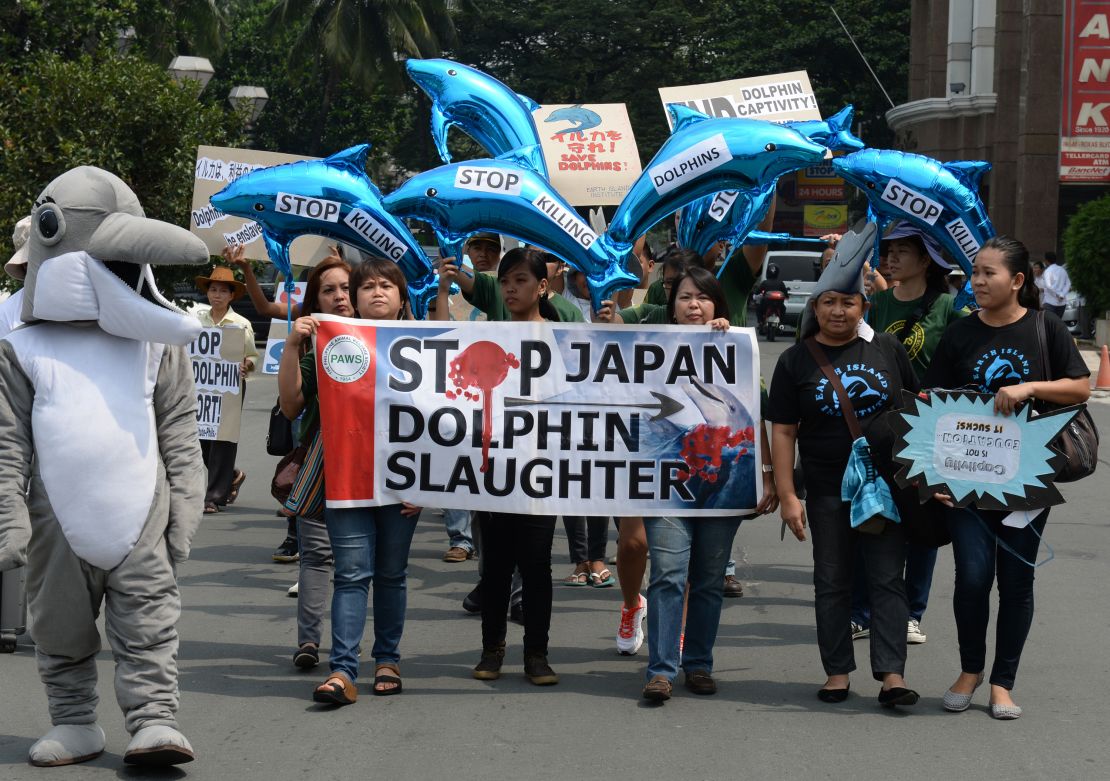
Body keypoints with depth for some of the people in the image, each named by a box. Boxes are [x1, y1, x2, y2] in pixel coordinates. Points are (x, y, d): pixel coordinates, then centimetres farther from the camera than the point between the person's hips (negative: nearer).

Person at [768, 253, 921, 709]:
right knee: (832, 582, 7)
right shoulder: (796, 361, 0)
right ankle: (837, 672, 16)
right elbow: (783, 432, -1)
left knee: (888, 579, -2)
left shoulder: (887, 350, 3)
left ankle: (891, 674, -2)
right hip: (828, 491, 0)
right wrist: (787, 495, -8)